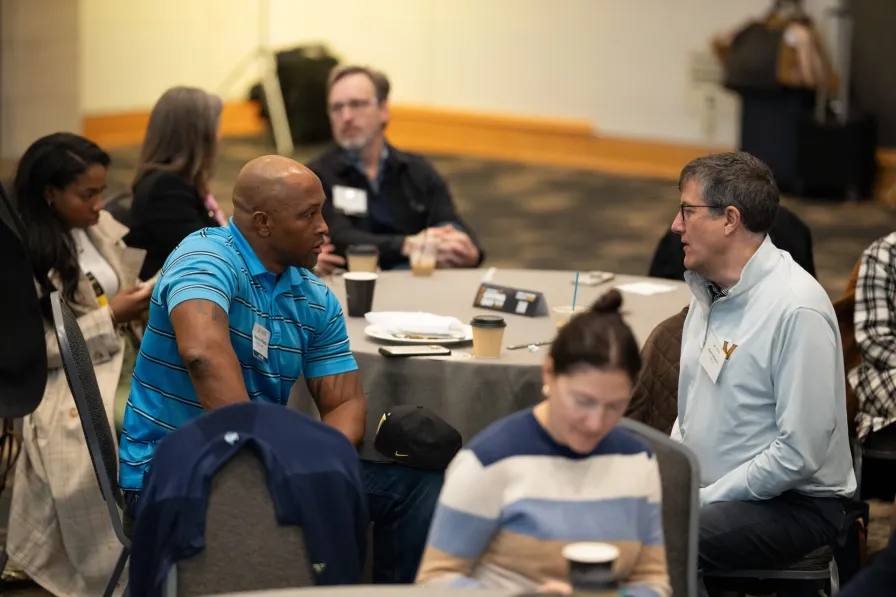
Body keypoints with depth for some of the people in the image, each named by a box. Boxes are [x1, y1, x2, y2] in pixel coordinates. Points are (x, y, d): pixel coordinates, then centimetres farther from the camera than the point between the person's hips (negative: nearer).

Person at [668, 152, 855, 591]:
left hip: (794, 504, -8)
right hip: (704, 488, 8)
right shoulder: (707, 293, 10)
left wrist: (702, 501, -16)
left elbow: (800, 452, -21)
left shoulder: (797, 309, -19)